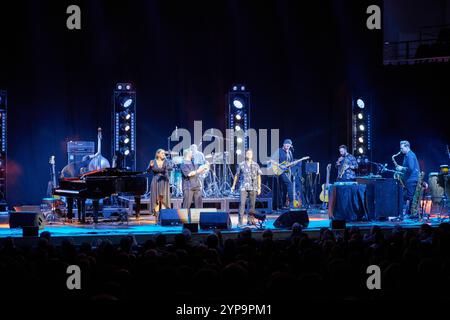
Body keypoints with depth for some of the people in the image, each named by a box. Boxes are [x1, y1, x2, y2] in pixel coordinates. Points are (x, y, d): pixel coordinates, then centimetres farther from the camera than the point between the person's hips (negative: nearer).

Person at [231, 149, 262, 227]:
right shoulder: (241, 165, 5)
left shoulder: (255, 165, 8)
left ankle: (250, 220, 16)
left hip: (253, 188, 2)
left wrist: (259, 187, 6)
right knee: (242, 203, -12)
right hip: (244, 187, -2)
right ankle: (240, 221, -13)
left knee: (252, 204, 4)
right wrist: (233, 185, 10)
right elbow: (237, 175, 12)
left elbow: (259, 176, 11)